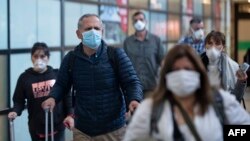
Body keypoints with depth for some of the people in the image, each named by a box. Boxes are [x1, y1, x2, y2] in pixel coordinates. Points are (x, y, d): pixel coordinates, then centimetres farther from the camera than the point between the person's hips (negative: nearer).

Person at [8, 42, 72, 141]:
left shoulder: (57, 75, 0)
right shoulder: (25, 77, -1)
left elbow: (66, 97, 5)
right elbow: (19, 100, -1)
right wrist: (15, 111, -19)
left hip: (57, 126, 0)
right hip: (36, 127, 0)